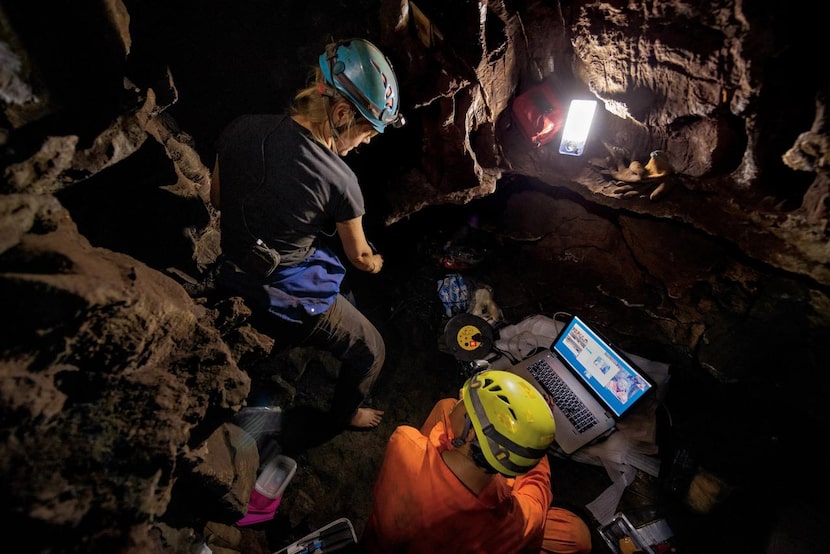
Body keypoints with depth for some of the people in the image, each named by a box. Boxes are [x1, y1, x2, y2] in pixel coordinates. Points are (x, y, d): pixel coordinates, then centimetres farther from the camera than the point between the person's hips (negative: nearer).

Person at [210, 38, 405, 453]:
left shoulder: (240, 129, -10)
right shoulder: (339, 180, -25)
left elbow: (217, 199, 7)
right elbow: (359, 257, -7)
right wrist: (376, 263, 16)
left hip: (235, 284, 7)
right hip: (296, 305, -6)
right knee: (370, 351, 18)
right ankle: (341, 416, 42)